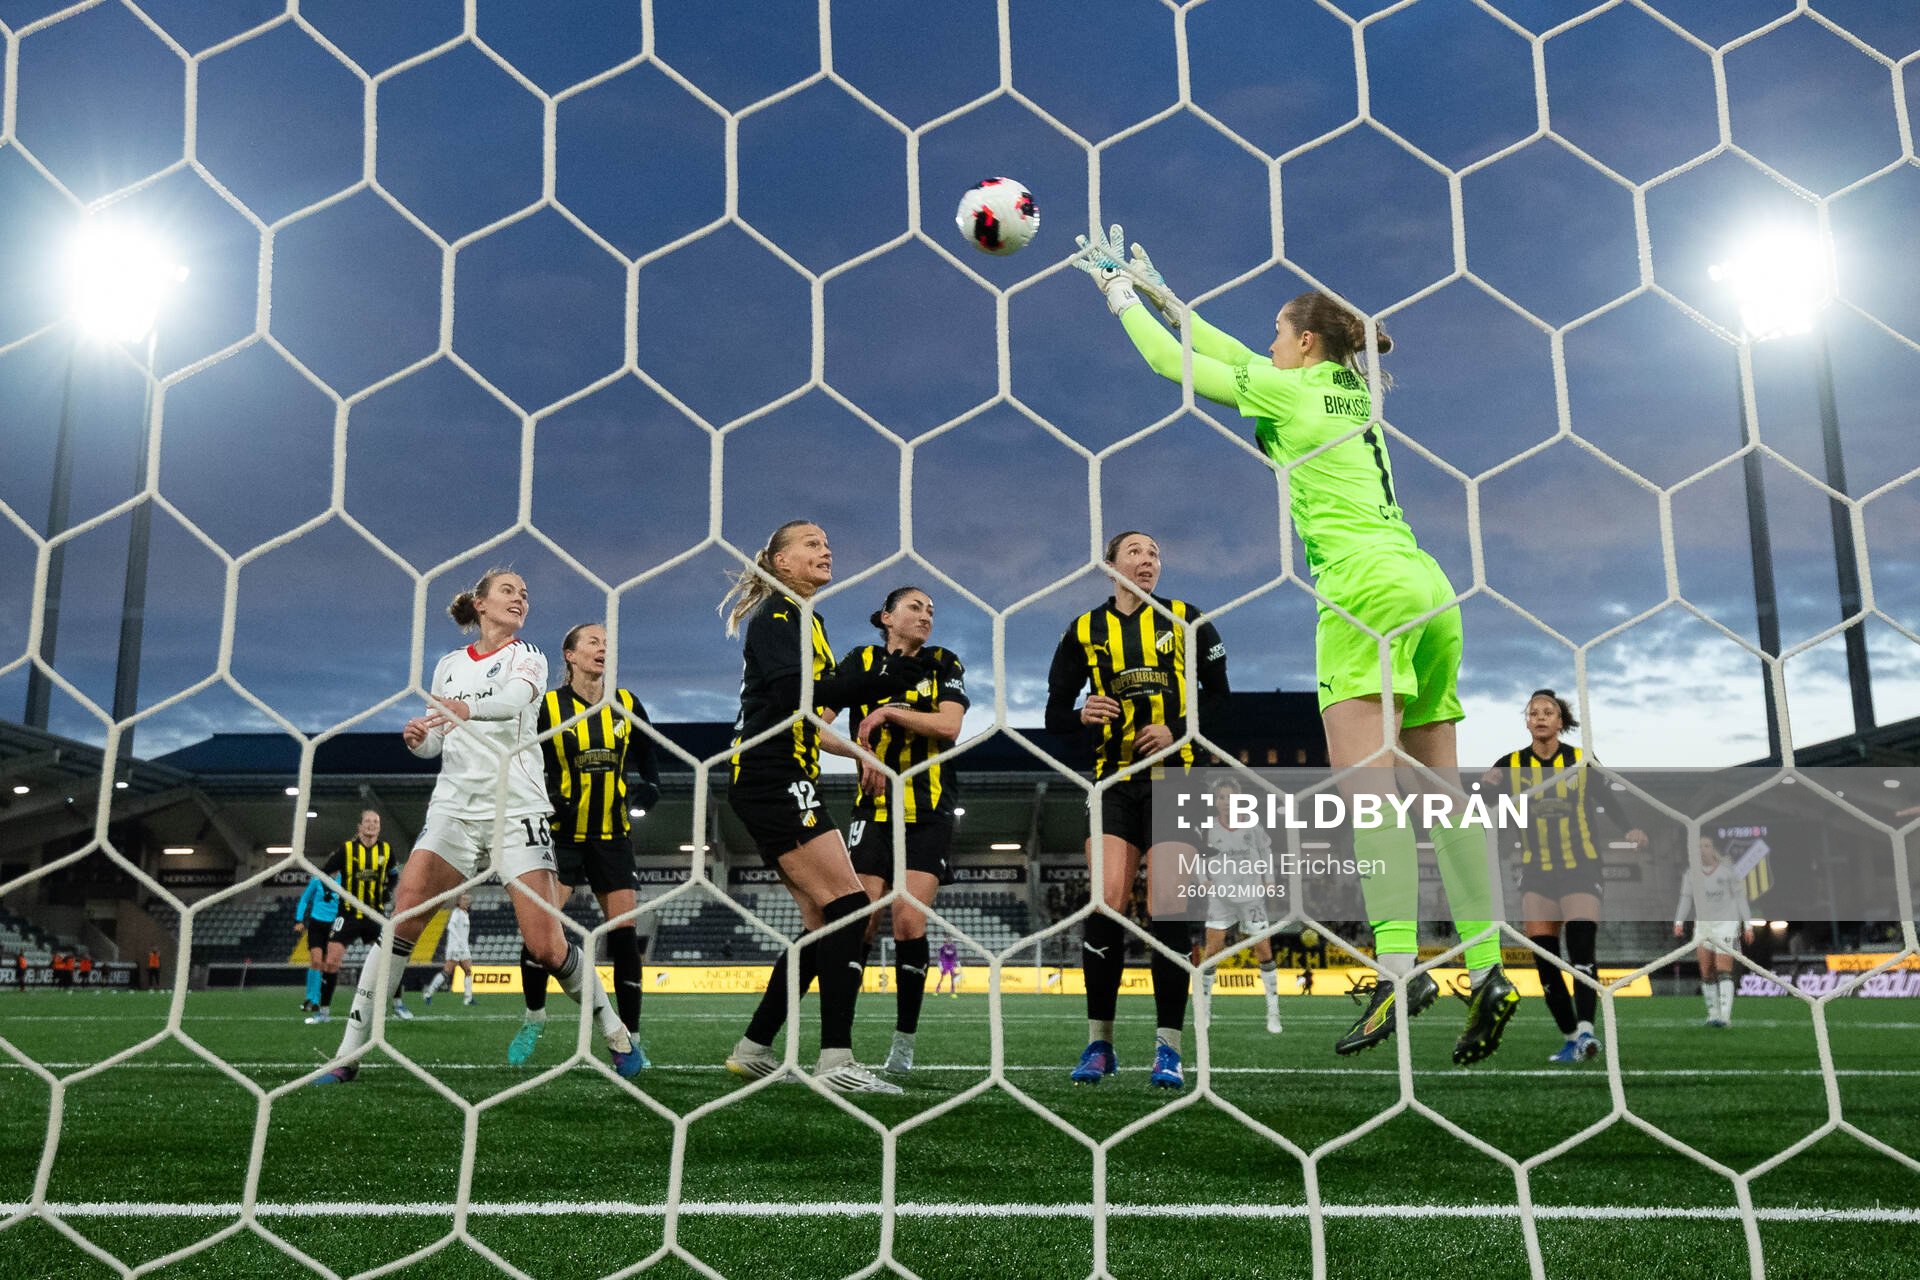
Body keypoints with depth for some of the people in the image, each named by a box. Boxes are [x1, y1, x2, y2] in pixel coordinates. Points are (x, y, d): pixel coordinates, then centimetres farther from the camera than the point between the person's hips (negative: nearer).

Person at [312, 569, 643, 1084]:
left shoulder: (527, 656, 5)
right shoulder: (448, 665, 17)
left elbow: (514, 697, -18)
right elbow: (436, 739, 21)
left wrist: (467, 708, -39)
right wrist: (418, 738, -4)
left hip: (516, 808, -3)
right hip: (454, 804, 3)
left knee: (546, 945, -11)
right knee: (403, 915, -16)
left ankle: (616, 1034, 9)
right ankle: (349, 1052, -8)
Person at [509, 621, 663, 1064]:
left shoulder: (627, 705, 4)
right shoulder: (548, 706, -3)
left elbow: (647, 758, 13)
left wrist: (646, 788, -6)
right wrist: (544, 799, -16)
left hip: (613, 835, 2)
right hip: (563, 832, -2)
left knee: (624, 930, -3)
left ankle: (630, 1036, 8)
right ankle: (533, 1018, 10)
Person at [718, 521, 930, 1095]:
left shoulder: (806, 621, 21)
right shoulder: (777, 615, -8)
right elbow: (790, 693, -25)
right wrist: (874, 682, -34)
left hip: (785, 785, 10)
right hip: (772, 781, -10)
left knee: (824, 921, 8)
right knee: (848, 903, -16)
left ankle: (753, 1049, 14)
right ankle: (836, 1061, -18)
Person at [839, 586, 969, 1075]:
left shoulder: (943, 663, 8)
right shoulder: (861, 661, 8)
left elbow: (949, 725, -7)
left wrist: (889, 712, -14)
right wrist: (861, 753, -18)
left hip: (929, 813, 0)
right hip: (874, 809, 0)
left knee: (910, 922, -9)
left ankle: (904, 1043, 3)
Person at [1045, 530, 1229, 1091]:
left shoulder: (1186, 620, 6)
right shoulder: (1084, 631, 8)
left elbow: (1217, 693, 8)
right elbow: (1055, 713, 11)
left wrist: (1178, 729, -9)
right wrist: (1083, 715, -12)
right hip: (1114, 780, 1)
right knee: (1106, 903, -10)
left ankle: (1168, 1047, -1)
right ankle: (1099, 1042, 3)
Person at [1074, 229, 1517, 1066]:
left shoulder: (1286, 390, 4)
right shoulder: (1353, 391, 25)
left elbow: (1171, 362, 12)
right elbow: (1234, 357, 37)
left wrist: (1121, 296, 28)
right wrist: (1160, 291, 44)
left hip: (1367, 584, -9)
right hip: (1429, 587, 9)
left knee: (1362, 772, -18)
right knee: (1439, 785, 3)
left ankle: (1398, 965, -29)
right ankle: (1485, 972, 0)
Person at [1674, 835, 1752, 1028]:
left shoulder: (1728, 870, -5)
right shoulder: (1692, 873, 3)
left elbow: (1740, 898, -1)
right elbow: (1686, 899, 3)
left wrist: (1748, 926, -2)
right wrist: (1679, 922, -11)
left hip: (1726, 924, -4)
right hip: (1703, 925, 4)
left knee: (1723, 972, -13)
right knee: (1706, 974, 3)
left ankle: (1725, 1016, -15)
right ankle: (1713, 1013, 14)